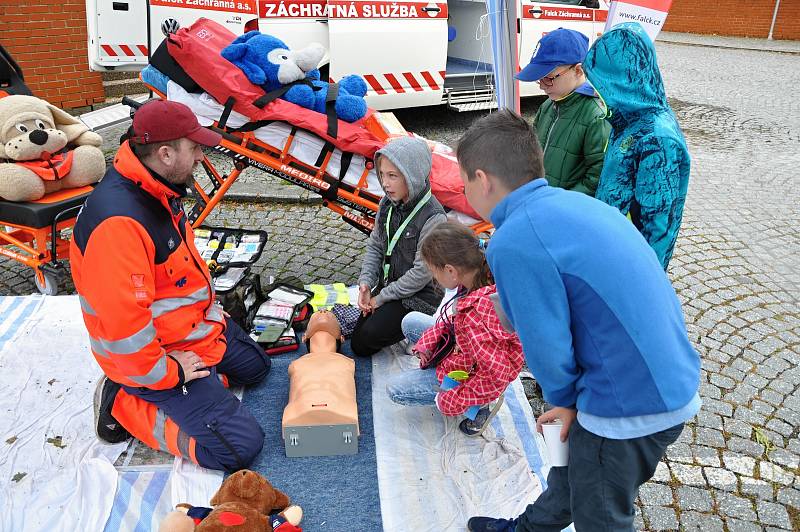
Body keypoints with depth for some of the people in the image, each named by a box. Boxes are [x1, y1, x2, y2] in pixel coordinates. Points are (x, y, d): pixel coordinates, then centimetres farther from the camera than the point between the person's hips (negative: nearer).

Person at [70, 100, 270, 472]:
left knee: (255, 366, 27)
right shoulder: (119, 220, -33)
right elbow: (123, 323, -33)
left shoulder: (158, 189, -1)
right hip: (156, 354, -10)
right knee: (240, 446, -12)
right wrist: (167, 373, -20)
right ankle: (123, 404, 1)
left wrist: (209, 305, 11)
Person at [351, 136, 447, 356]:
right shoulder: (387, 203, -3)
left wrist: (382, 297, -16)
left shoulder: (433, 217, -25)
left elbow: (422, 273, -23)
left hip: (419, 295, -7)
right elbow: (375, 246, 7)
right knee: (358, 345, 8)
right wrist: (366, 282, -8)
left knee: (370, 336, -20)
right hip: (387, 286, 7)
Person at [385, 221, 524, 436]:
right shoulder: (483, 278, -17)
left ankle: (479, 404, 2)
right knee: (409, 322, 13)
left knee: (395, 390, -1)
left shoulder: (476, 316, -42)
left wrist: (452, 401, -23)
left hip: (470, 374, -9)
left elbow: (497, 374, -34)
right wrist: (427, 343, -6)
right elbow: (451, 316, 2)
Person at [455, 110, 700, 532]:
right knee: (573, 461, 31)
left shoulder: (514, 242, -22)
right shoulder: (574, 203, 5)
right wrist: (569, 398, 12)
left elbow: (547, 346, -17)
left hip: (631, 407, -9)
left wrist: (563, 399, 4)